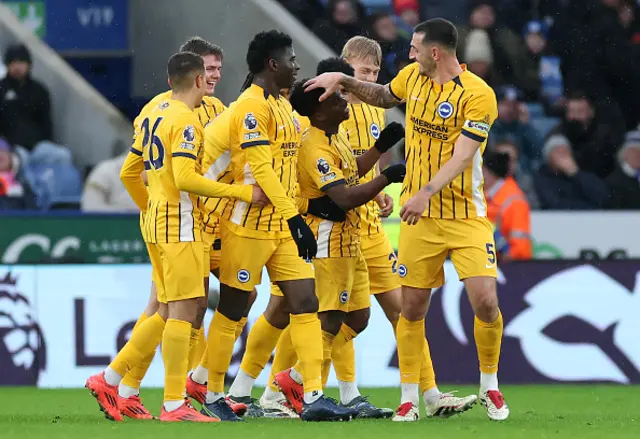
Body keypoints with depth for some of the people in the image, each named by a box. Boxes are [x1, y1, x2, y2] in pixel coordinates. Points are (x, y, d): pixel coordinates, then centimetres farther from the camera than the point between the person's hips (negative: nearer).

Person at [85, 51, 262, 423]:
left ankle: (109, 379, 13)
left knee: (172, 311, 14)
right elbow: (185, 178, -23)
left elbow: (129, 171, 21)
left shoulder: (154, 116, 15)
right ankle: (175, 404, -7)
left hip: (156, 220, 10)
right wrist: (243, 192, -20)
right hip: (180, 224, -10)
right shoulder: (186, 120, -13)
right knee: (183, 309, -7)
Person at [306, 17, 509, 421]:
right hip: (420, 214, 5)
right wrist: (343, 81, 13)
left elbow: (461, 156, -23)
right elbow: (384, 97, 27)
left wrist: (427, 192, -35)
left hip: (466, 216, -5)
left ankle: (490, 387, 9)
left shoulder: (478, 95, -15)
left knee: (485, 301, -13)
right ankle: (410, 398, 11)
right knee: (412, 307, 2)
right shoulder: (413, 76, 4)